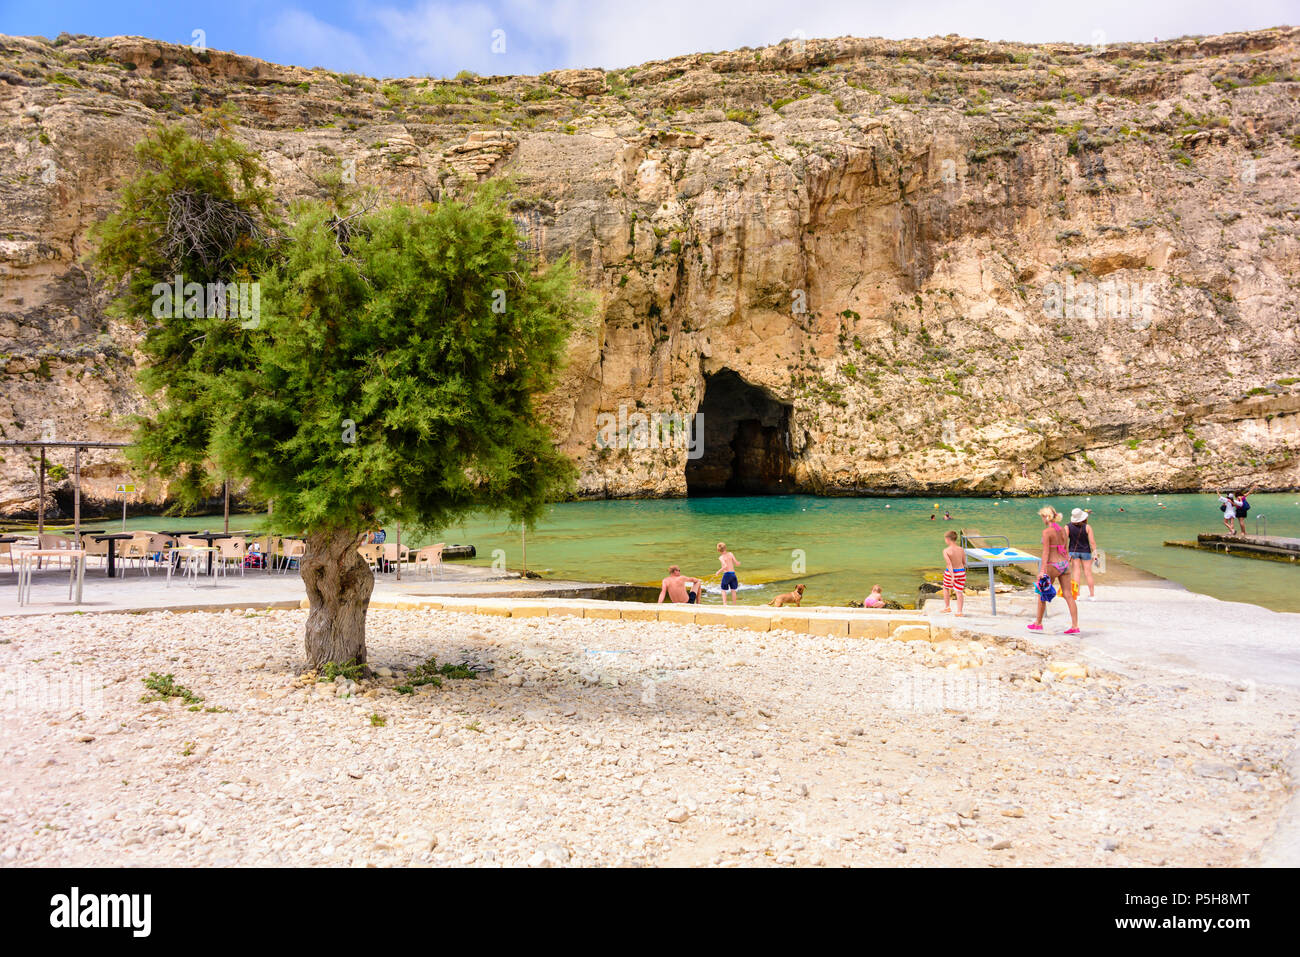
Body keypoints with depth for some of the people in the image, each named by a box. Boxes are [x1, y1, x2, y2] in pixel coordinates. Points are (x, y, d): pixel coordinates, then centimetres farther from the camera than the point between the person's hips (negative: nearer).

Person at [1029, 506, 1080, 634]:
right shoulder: (1062, 530, 9)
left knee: (1042, 594, 10)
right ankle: (1075, 626, 2)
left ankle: (1038, 624, 20)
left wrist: (1042, 570, -19)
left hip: (1053, 565, -6)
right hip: (1065, 564, 6)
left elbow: (1046, 552, -17)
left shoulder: (1047, 531, -12)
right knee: (1068, 595, 5)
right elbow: (1066, 551, 14)